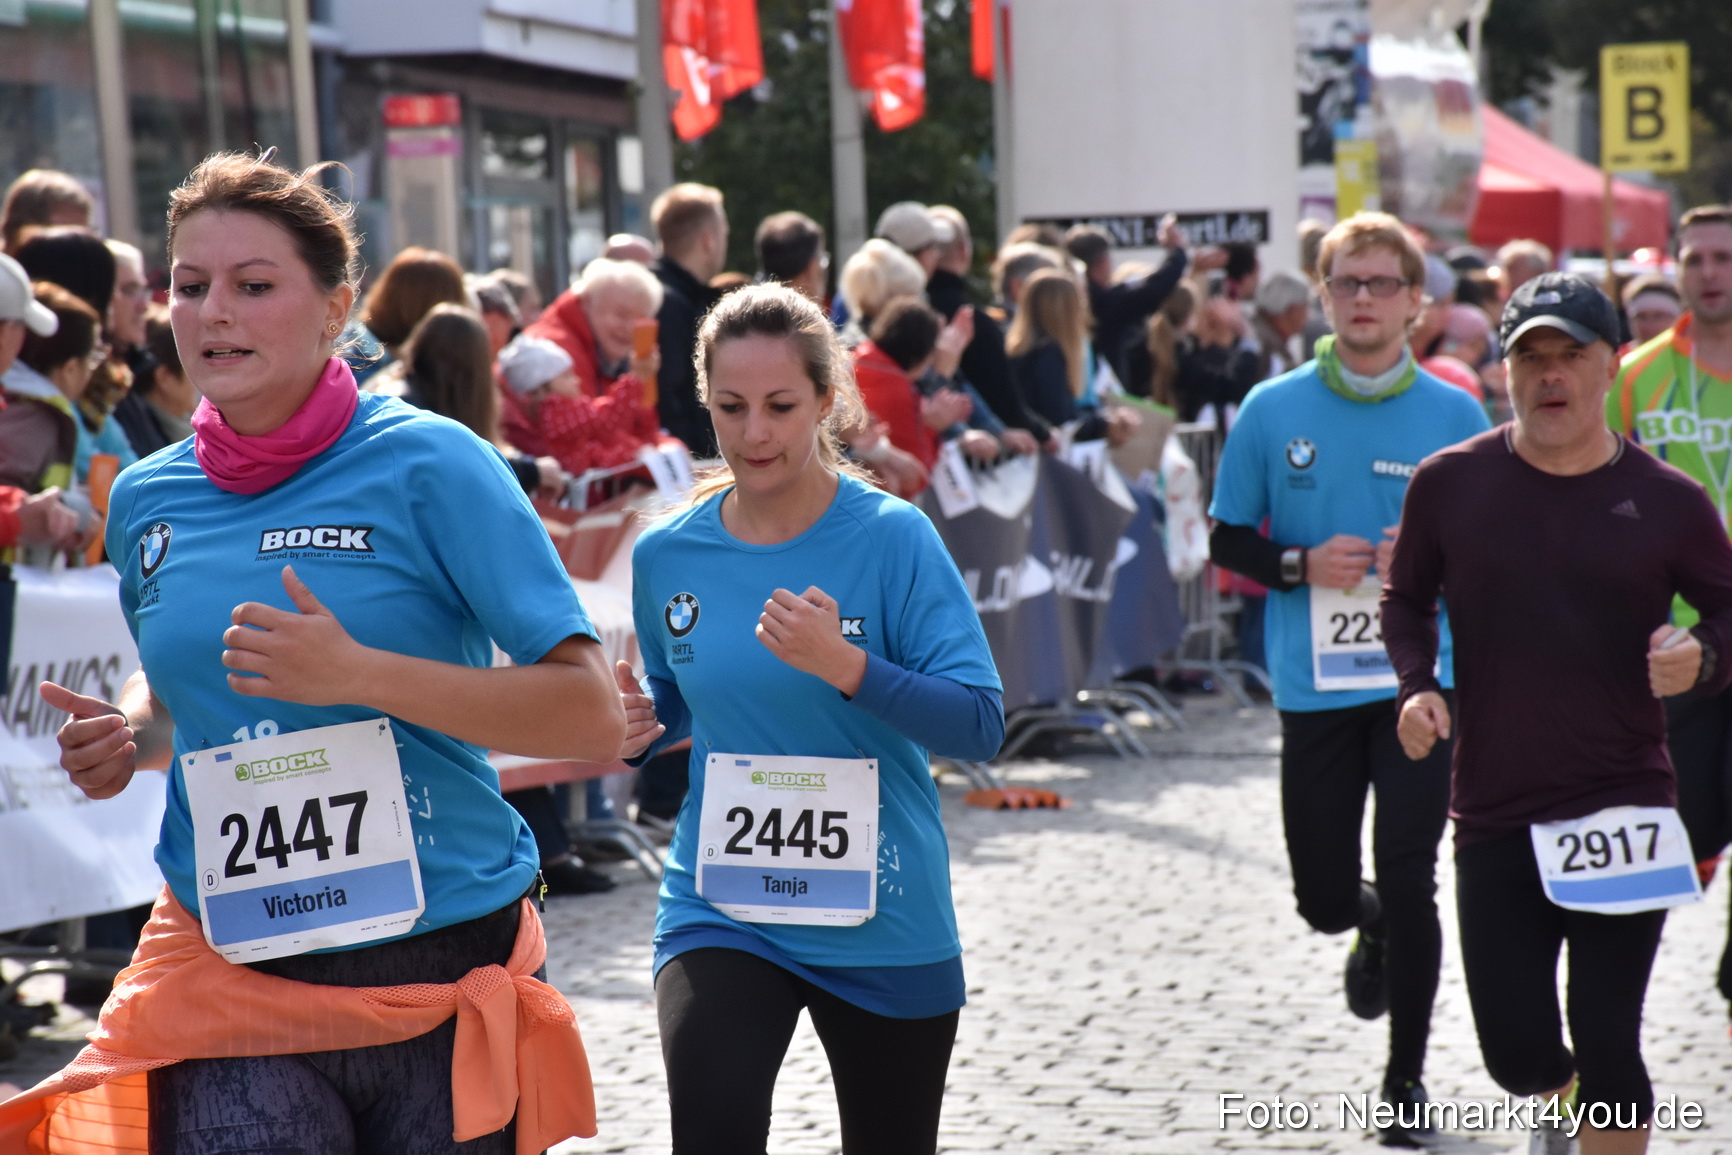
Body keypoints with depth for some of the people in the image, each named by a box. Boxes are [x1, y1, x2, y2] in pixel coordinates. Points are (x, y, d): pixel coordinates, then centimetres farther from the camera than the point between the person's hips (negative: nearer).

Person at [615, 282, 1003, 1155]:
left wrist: (847, 667, -29)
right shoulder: (668, 555, 0)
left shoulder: (893, 537, -10)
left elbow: (980, 724, -15)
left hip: (883, 922, -1)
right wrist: (636, 728, -4)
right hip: (719, 909, 1)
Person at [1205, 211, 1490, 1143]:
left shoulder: (1456, 416, 1)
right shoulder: (1272, 411, 0)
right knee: (1323, 899, 6)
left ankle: (1407, 1078, 13)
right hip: (1314, 686, 1)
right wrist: (1302, 565, -13)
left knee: (1406, 882, -5)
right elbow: (1225, 540, 6)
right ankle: (1373, 933, 44)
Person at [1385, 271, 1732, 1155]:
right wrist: (1417, 685, -5)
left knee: (1606, 1045, -5)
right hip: (1494, 812, 2)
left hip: (1621, 810, -1)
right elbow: (1406, 598, 14)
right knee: (1517, 1056, 6)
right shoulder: (1449, 483, 0)